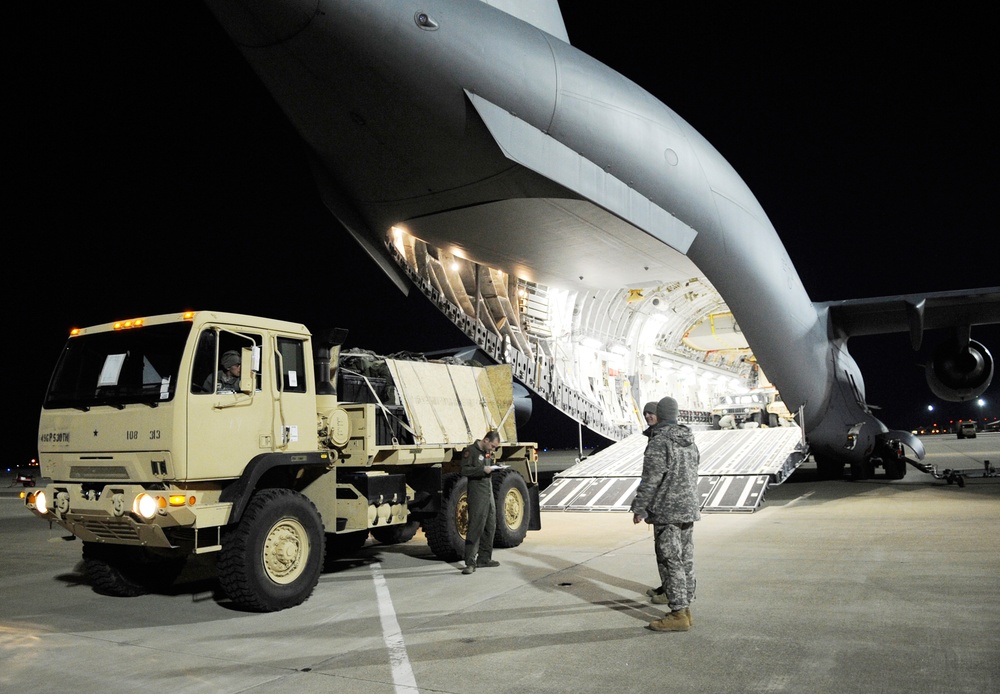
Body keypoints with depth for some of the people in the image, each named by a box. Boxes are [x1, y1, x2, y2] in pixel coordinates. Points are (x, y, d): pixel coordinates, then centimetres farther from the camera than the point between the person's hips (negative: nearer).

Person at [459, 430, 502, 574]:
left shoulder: (488, 452, 17)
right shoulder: (471, 451, -9)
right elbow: (464, 470, -16)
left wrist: (494, 468, 9)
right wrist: (483, 469, -20)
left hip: (489, 493, 9)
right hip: (477, 494, -9)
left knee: (490, 527, 12)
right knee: (475, 527, -11)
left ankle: (484, 558, 23)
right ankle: (470, 563, -9)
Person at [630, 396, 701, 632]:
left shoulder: (658, 442, -16)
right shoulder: (690, 442, 11)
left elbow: (650, 480, -17)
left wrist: (639, 508, -9)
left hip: (666, 512, -9)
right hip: (688, 509, 9)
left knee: (670, 562, -5)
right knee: (686, 559, 13)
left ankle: (678, 614, -3)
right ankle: (684, 606, 21)